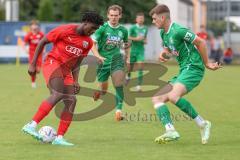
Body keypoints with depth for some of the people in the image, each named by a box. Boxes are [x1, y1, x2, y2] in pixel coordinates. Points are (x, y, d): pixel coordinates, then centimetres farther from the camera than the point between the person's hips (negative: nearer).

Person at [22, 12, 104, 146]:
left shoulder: (88, 42, 9)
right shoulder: (65, 30, -10)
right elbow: (42, 42, -3)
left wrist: (76, 81, 5)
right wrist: (33, 64, -5)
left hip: (66, 70, 8)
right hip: (53, 63, -8)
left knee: (71, 101, -5)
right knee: (58, 94, -28)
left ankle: (59, 138, -1)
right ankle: (32, 125, -32)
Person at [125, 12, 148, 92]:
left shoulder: (145, 28, 7)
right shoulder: (133, 27, -6)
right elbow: (128, 37, -7)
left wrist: (145, 41, 2)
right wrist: (136, 39, -19)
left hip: (141, 49, 2)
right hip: (133, 49, -2)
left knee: (140, 65, -12)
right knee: (130, 65, 9)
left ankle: (139, 85, -13)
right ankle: (128, 76, 45)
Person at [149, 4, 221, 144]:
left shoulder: (178, 31, -15)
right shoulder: (163, 33, 14)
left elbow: (201, 42, -11)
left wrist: (206, 63, -3)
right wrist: (164, 54, 5)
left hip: (193, 67, -10)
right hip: (184, 70, 10)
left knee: (173, 96, -31)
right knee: (157, 99, 0)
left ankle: (202, 124, -17)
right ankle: (171, 131, -17)